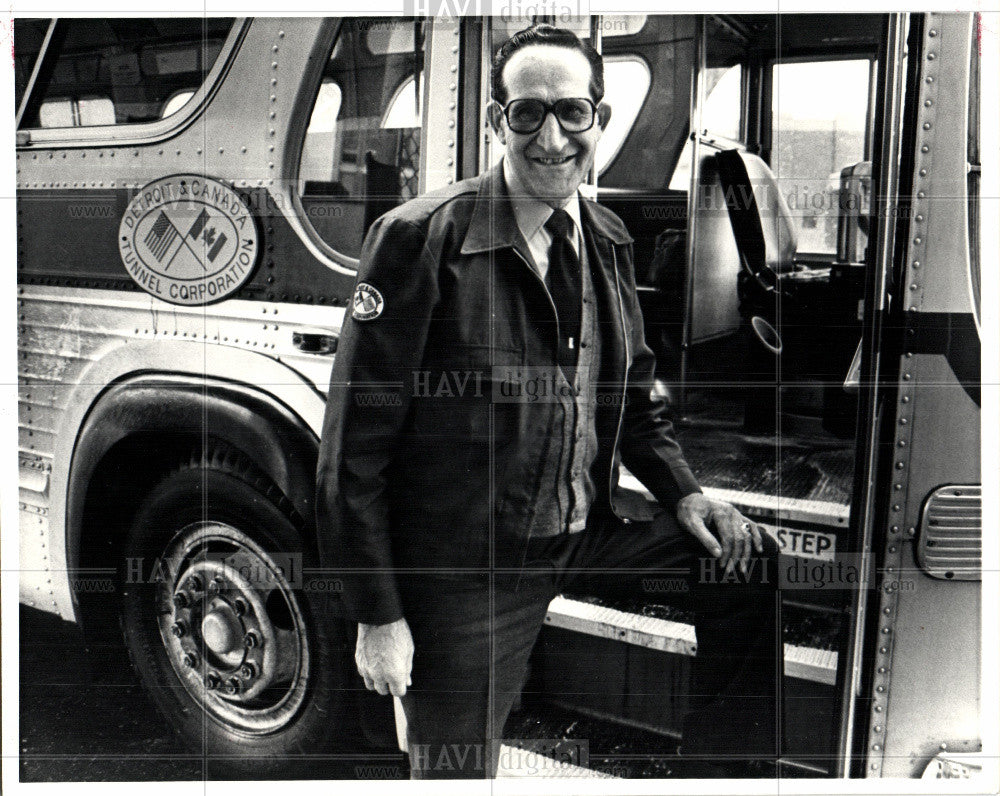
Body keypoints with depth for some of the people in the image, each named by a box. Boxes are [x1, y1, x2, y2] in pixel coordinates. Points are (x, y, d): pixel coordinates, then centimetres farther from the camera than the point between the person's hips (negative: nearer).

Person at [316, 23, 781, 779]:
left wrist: (684, 493, 2)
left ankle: (722, 769, 23)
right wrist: (378, 617, -14)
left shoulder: (608, 243, 4)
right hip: (462, 573, -5)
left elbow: (633, 393, 18)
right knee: (456, 772, 6)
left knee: (749, 560, 4)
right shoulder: (420, 239, -16)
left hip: (589, 534, 6)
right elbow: (355, 445, -15)